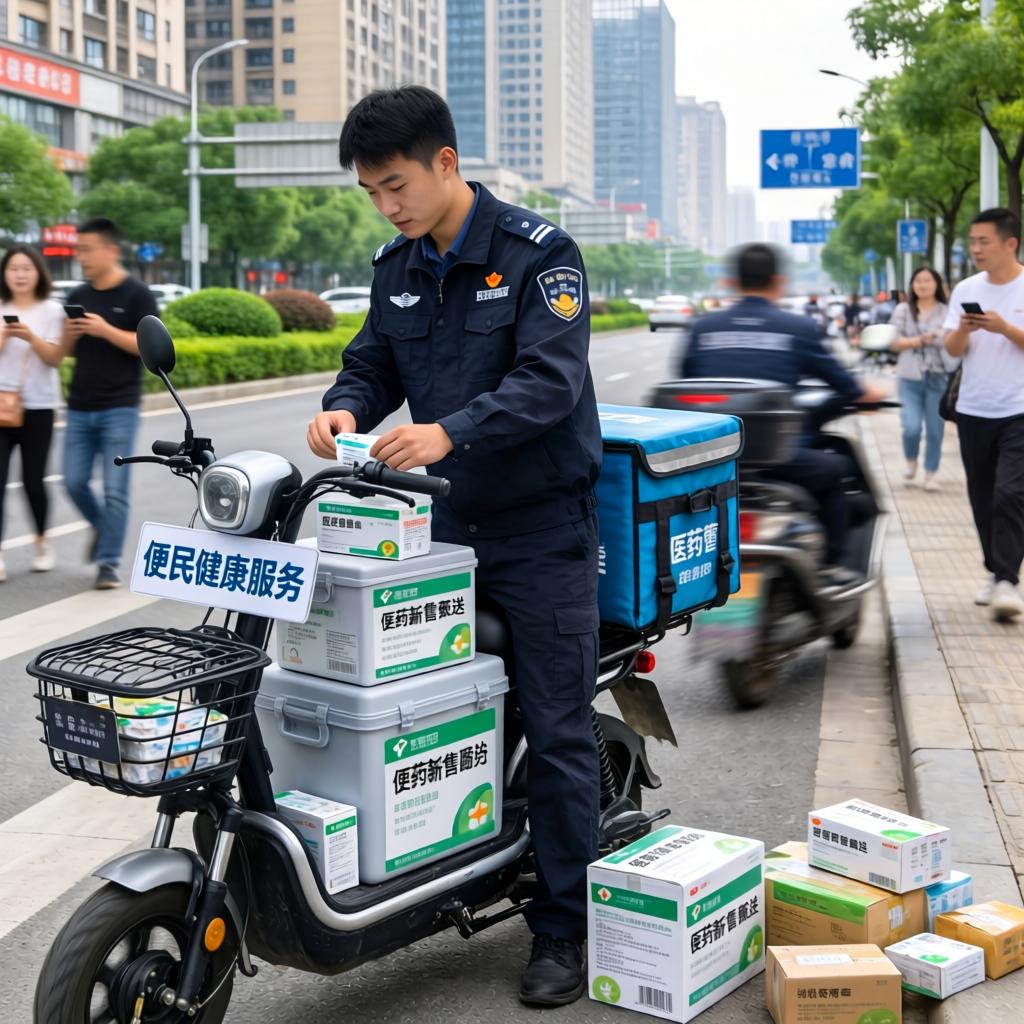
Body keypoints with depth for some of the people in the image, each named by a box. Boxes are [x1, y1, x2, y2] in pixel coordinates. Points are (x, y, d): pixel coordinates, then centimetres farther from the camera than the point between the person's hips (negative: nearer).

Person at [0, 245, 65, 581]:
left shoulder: (51, 311, 2)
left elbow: (55, 358, -6)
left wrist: (31, 337, -22)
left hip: (38, 407, -1)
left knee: (33, 480, 4)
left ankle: (42, 542, 28)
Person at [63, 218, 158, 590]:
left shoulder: (136, 295, -6)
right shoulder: (77, 296, 10)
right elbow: (69, 350, 17)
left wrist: (105, 330, -21)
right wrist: (70, 333, -6)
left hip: (119, 408, -5)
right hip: (79, 407, 5)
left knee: (115, 489, -5)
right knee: (74, 482, 4)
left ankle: (108, 563, 2)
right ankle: (102, 527, 32)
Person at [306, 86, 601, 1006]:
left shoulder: (538, 253, -12)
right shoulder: (397, 266, 9)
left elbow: (552, 378, -22)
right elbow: (374, 362, 14)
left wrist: (451, 432, -36)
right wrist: (346, 408, -9)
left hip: (541, 532, -6)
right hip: (440, 523, 6)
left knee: (556, 733, 0)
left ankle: (564, 928, 10)